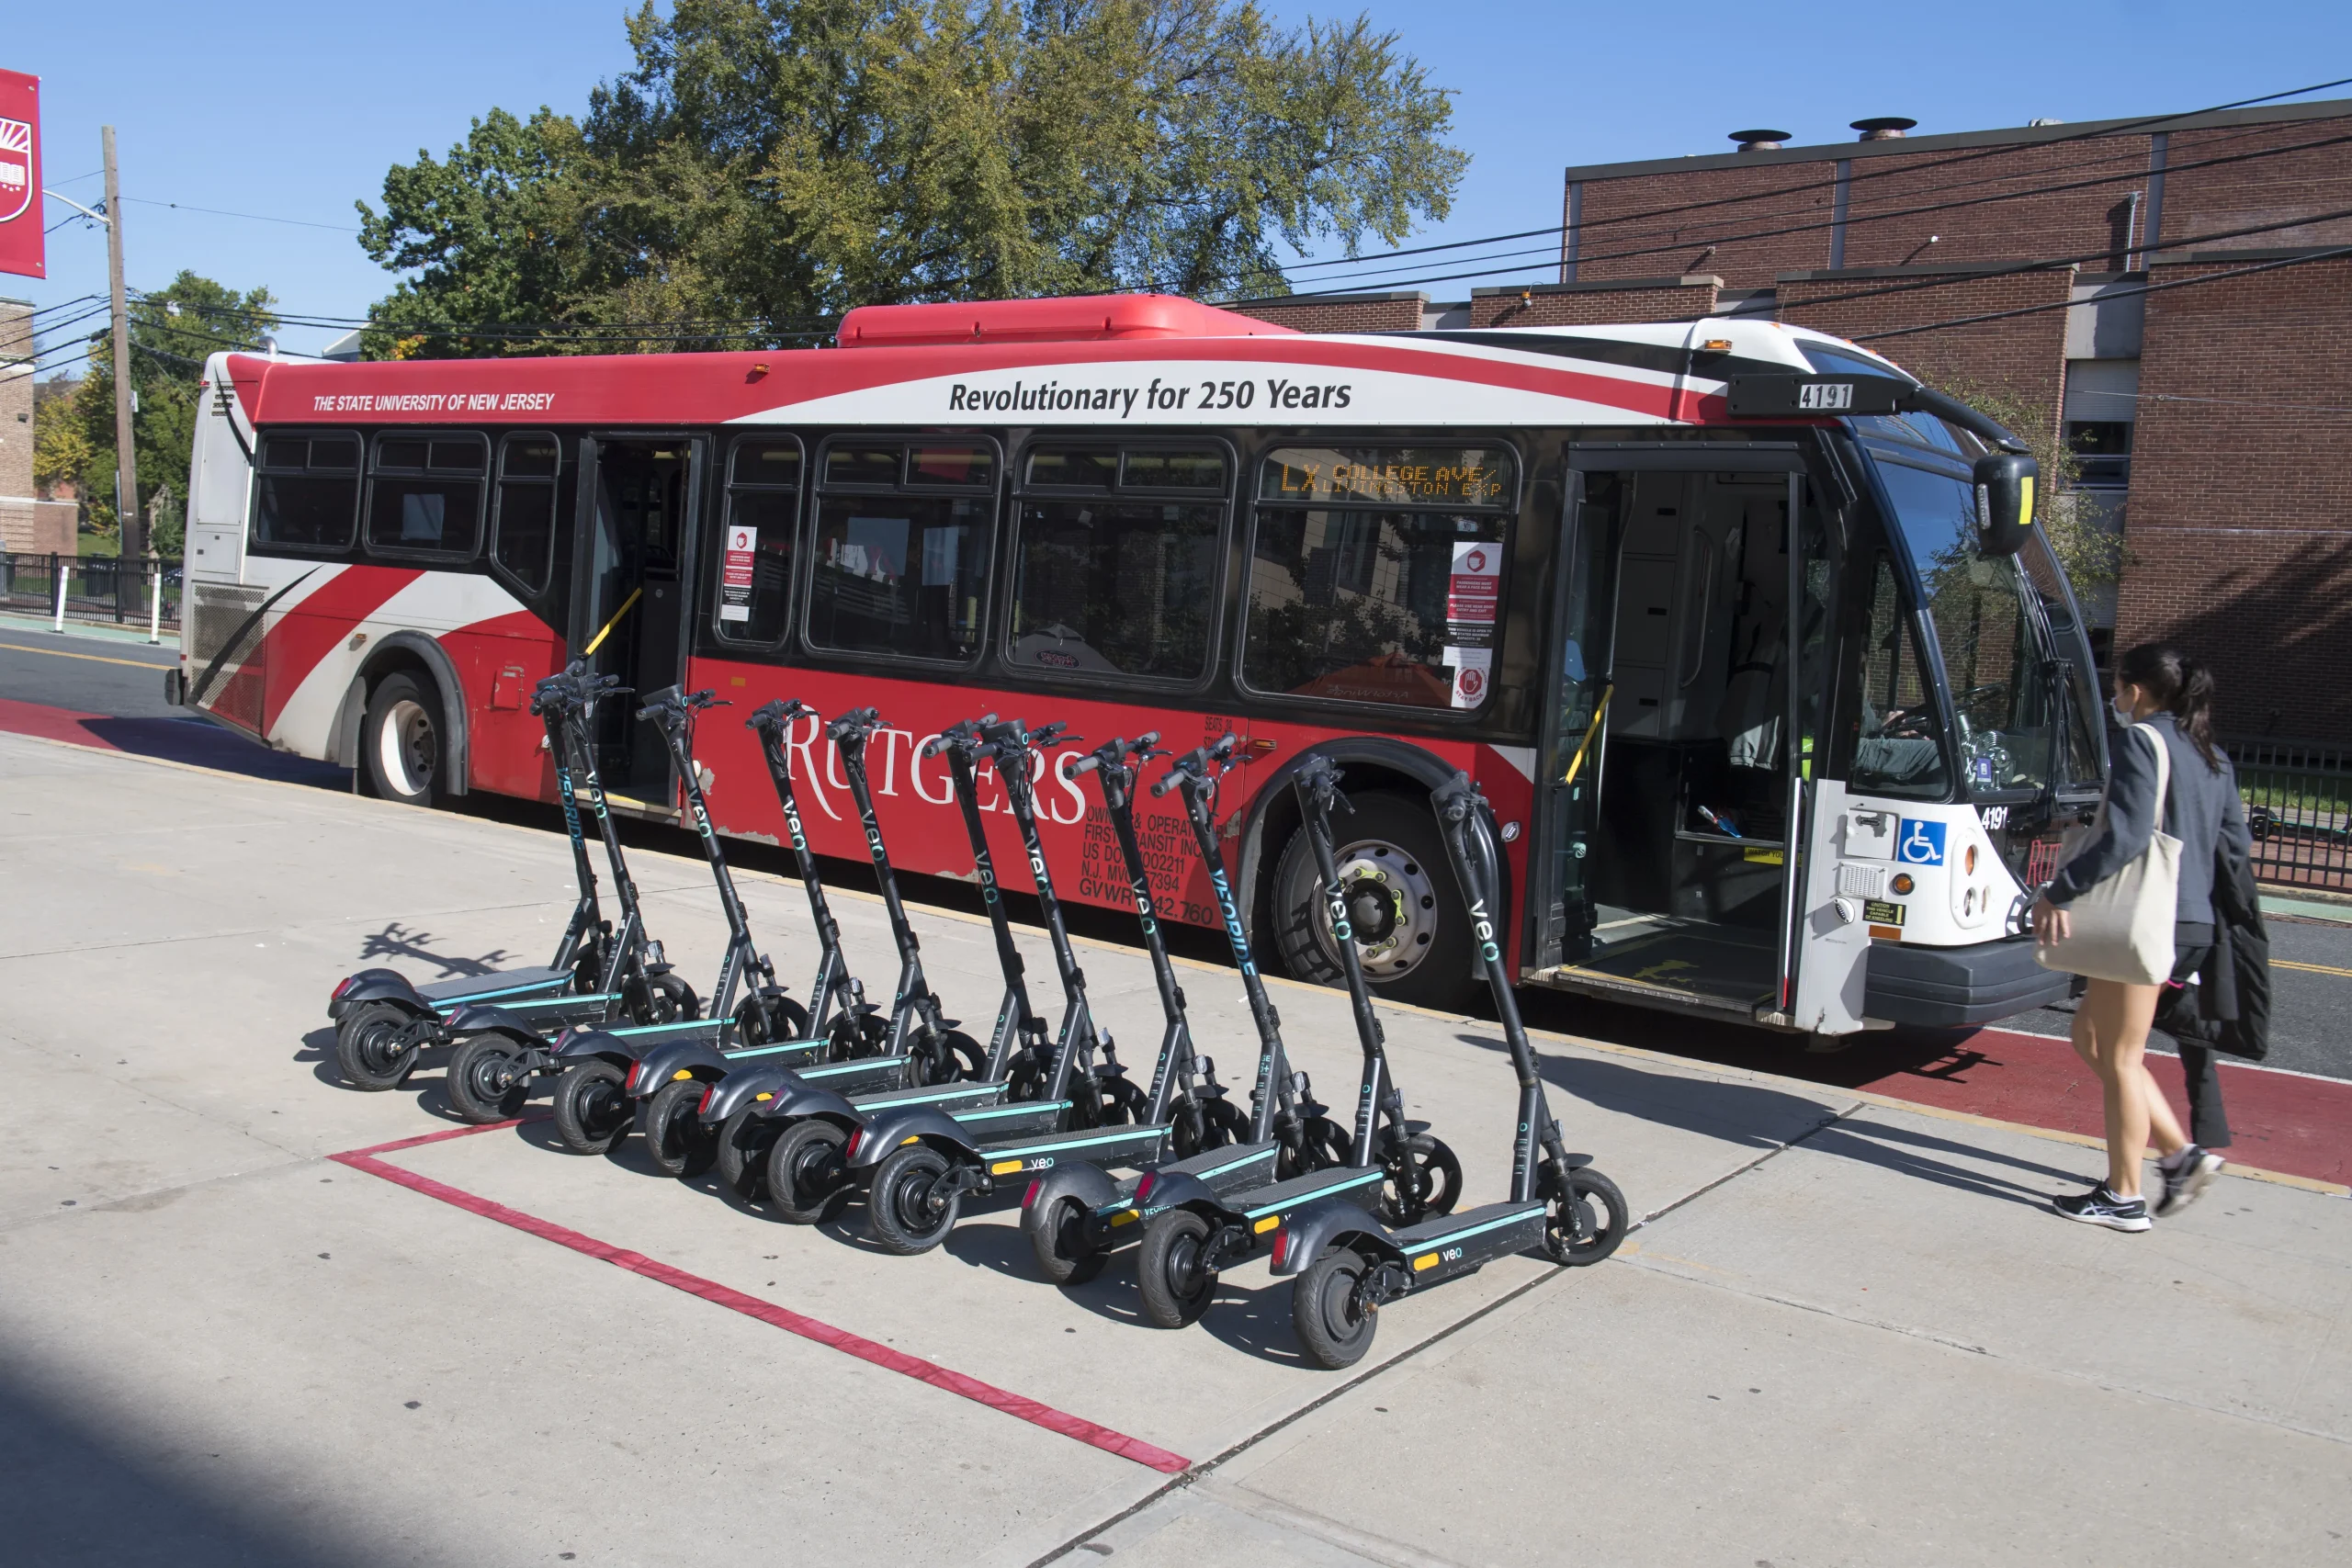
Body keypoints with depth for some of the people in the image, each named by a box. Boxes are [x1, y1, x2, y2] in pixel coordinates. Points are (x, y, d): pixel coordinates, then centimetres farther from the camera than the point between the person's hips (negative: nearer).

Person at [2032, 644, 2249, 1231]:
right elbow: (2237, 842, 17)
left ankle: (2123, 1198, 9)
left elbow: (2126, 835, -21)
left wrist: (2058, 892, -18)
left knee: (2120, 1058, 2)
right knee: (2090, 1034, 19)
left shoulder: (2140, 741, -11)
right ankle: (2180, 1154, 14)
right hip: (2197, 924, 9)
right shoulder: (2212, 756, 15)